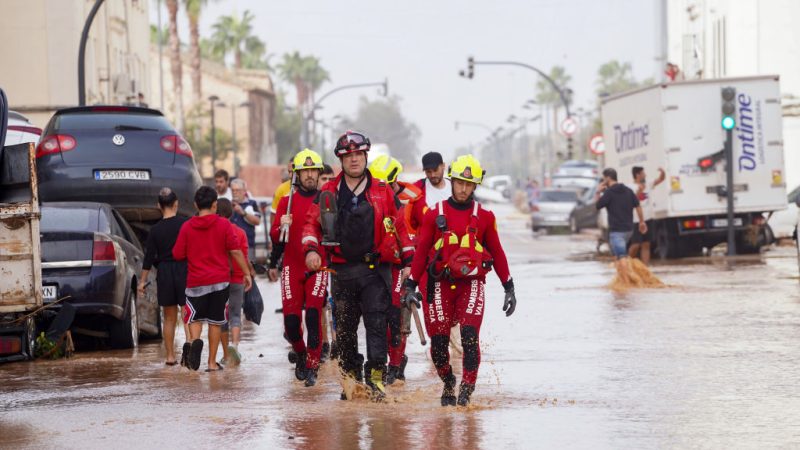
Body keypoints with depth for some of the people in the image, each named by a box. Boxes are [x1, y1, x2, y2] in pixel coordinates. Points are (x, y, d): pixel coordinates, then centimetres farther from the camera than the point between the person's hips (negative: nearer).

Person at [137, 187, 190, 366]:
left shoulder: (156, 230, -1)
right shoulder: (185, 224, -5)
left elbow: (149, 257, 1)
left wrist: (142, 281, 7)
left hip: (164, 273, 2)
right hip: (184, 271, -2)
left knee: (169, 318, 11)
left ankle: (170, 356, 12)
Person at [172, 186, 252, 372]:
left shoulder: (187, 227, -2)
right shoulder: (224, 225, -3)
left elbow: (177, 255, 1)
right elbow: (235, 251, -5)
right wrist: (247, 273, 2)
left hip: (196, 282, 0)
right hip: (220, 280, 0)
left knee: (195, 318, 11)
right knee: (215, 321, 9)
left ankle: (195, 340, -21)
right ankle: (212, 362, 10)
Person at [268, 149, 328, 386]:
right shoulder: (287, 202, 8)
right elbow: (275, 237, 4)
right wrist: (281, 226, -16)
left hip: (318, 267, -1)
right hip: (293, 267, 1)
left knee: (313, 314, -16)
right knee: (291, 318, -4)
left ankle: (312, 367, -8)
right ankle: (300, 354, 26)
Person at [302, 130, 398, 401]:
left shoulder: (382, 191, 5)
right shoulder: (328, 193, 6)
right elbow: (312, 223, 8)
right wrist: (311, 249, -10)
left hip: (375, 269, -2)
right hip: (341, 270, 2)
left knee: (376, 323, -12)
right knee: (344, 328, 6)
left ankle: (375, 377, -12)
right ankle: (351, 377, 17)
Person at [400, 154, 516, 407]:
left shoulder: (484, 217, 6)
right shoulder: (434, 214, 5)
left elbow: (497, 253, 13)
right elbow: (421, 252, 7)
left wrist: (509, 288, 11)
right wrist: (410, 285, 1)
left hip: (472, 283, -1)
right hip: (441, 284, 1)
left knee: (470, 334, -19)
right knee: (439, 340, -2)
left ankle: (467, 388, -14)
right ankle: (448, 384, 21)